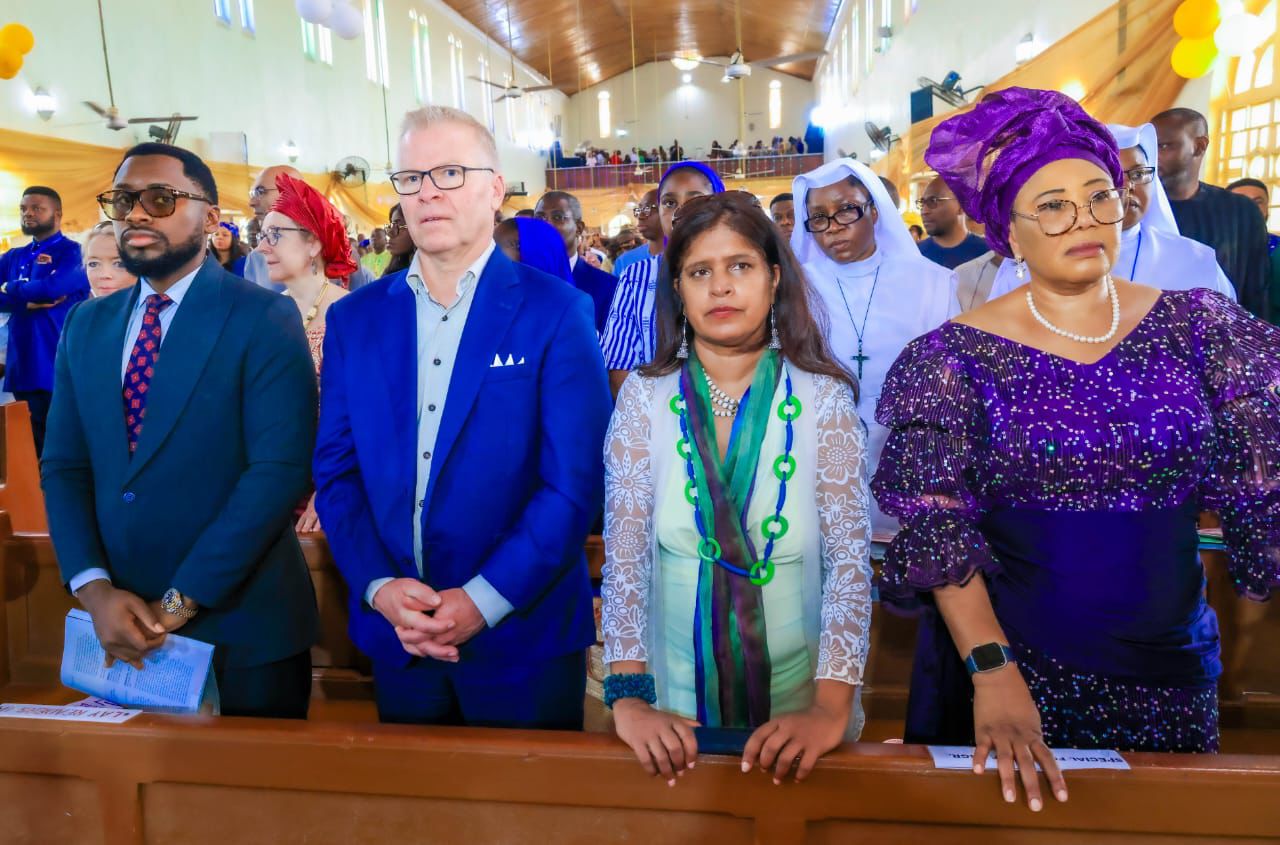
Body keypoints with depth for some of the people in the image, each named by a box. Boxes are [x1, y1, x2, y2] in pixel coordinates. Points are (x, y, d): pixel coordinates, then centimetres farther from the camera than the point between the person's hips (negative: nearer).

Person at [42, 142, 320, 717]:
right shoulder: (87, 326, 9)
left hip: (244, 630, -4)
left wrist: (180, 602, -17)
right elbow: (63, 468, 6)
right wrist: (94, 588, -9)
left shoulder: (265, 318, -9)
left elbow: (281, 470, -17)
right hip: (122, 628, 5)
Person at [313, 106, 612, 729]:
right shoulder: (354, 319, 4)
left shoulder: (557, 312, -8)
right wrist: (379, 586, -10)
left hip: (524, 637, -3)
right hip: (395, 638, 4)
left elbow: (575, 481, -12)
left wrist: (484, 599, -17)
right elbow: (336, 471, 4)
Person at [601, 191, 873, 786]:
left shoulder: (824, 399, -8)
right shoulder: (644, 397, -7)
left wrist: (832, 708, -21)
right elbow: (623, 555, -11)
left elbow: (850, 558, -12)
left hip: (800, 698, 0)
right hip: (675, 698, 1)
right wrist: (628, 698, -20)